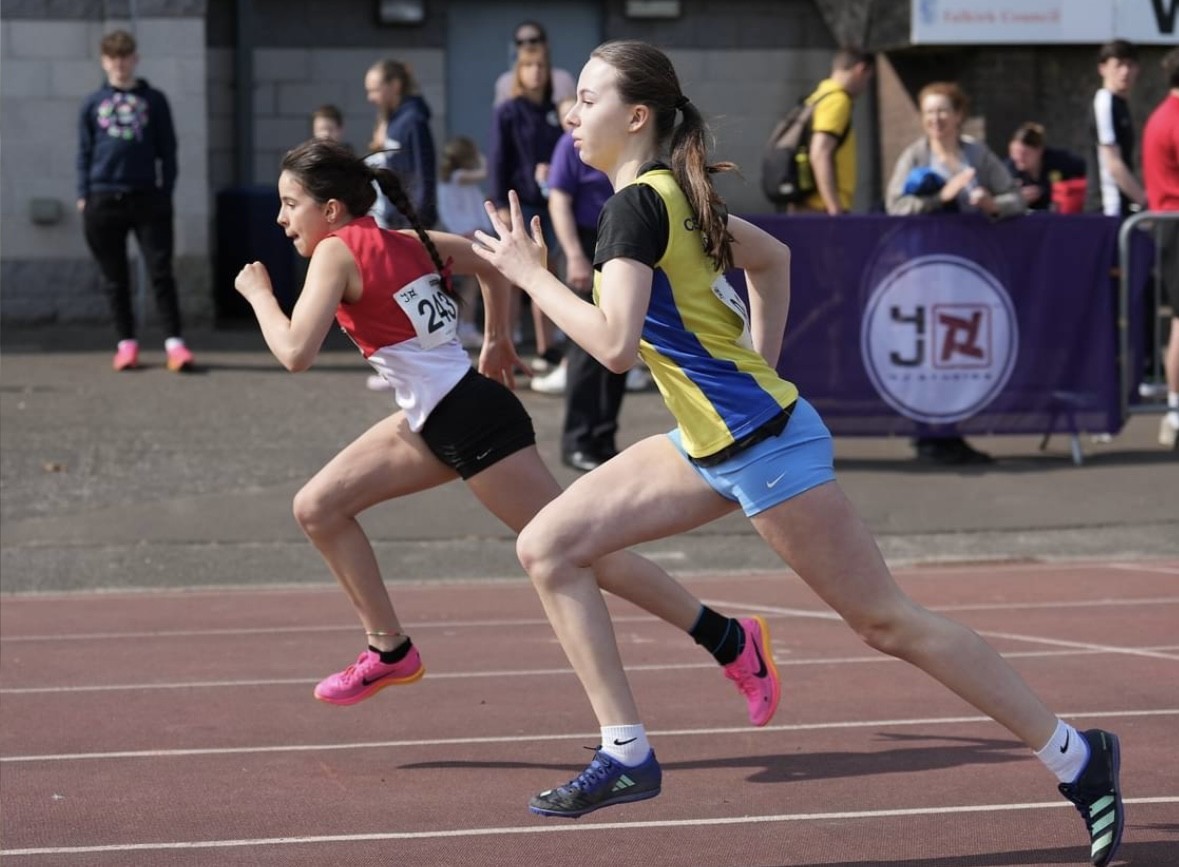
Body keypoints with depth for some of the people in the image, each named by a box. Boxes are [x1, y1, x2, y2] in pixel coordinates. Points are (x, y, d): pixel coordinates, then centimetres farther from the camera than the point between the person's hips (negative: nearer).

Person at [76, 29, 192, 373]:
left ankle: (174, 342, -10)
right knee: (115, 277, 5)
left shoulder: (153, 100, 7)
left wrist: (166, 194, 2)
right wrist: (84, 197, 3)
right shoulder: (93, 105, 10)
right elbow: (84, 153, 11)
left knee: (161, 271, -7)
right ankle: (127, 342, 11)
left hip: (147, 198, -1)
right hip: (104, 200, 1)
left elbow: (167, 150, 8)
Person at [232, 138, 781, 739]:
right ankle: (390, 650, 18)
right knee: (318, 508, 10)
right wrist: (496, 340, 32)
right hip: (433, 422, 10)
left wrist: (258, 294, -6)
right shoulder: (404, 241, 10)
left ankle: (733, 641, -1)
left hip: (472, 422, -10)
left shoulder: (337, 252, -13)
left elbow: (295, 353, -22)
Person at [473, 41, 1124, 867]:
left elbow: (614, 345, -27)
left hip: (760, 441, -10)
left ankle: (1078, 758, 5)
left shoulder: (636, 204, -17)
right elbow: (773, 256, 25)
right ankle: (627, 755, 5)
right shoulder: (673, 193, 10)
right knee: (548, 547, 5)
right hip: (712, 442, 10)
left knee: (888, 620, -4)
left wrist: (530, 274, -15)